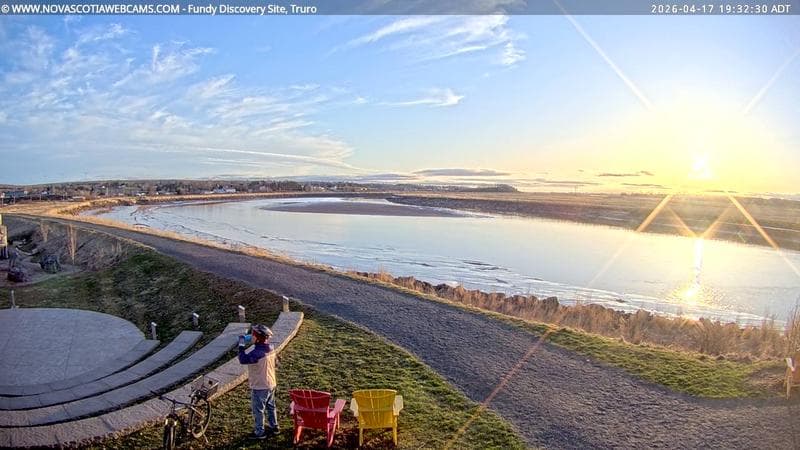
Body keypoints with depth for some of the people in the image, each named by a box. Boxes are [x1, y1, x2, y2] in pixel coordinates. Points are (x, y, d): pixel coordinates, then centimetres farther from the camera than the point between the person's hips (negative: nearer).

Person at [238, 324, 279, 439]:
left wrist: (241, 345, -20)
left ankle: (259, 432, 21)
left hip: (259, 386, -8)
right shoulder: (271, 348, -2)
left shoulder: (258, 352, -29)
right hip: (271, 383, 8)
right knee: (270, 407, 21)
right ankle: (274, 427, 33)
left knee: (258, 410, 9)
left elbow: (243, 359, -28)